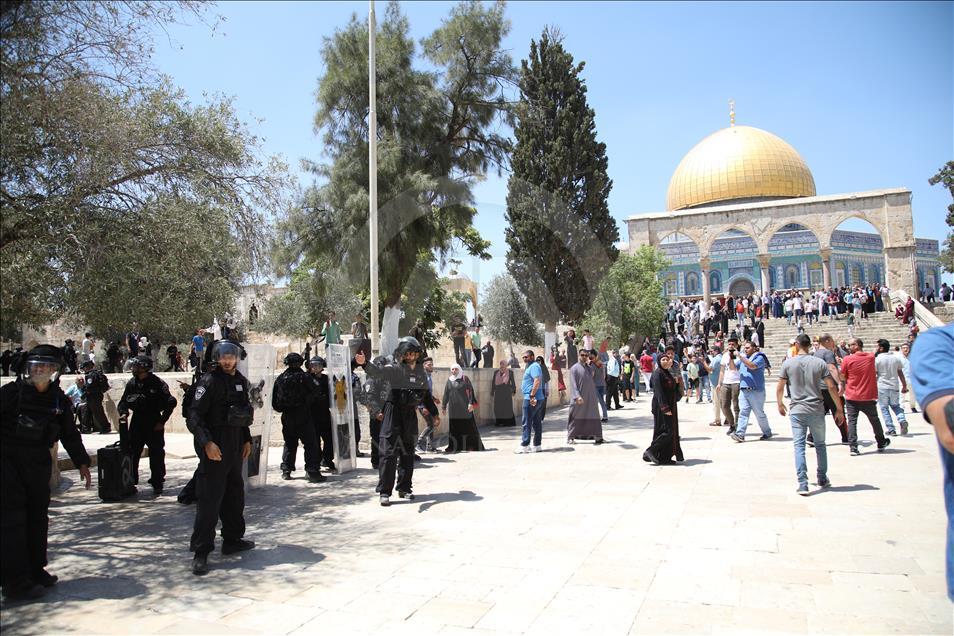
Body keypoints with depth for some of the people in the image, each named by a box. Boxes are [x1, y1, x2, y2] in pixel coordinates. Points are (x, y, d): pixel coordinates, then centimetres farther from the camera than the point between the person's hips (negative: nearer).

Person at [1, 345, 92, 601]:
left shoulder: (59, 399, 6)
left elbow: (70, 433, 14)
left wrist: (82, 462, 15)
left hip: (39, 463, 5)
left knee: (38, 516, 10)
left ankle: (35, 570, 23)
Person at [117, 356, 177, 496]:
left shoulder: (157, 383, -12)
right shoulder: (132, 383, 4)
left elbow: (171, 403, -12)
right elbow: (123, 402, 11)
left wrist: (162, 421, -11)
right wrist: (123, 413, -10)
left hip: (154, 425, -5)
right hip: (136, 423, 5)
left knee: (156, 454, 2)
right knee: (131, 453, 7)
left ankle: (157, 484, 13)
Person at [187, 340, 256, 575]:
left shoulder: (241, 381, 12)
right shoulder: (209, 381, -11)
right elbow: (194, 416, -16)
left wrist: (247, 440, 16)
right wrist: (207, 443, -24)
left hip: (235, 447, 8)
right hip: (214, 448, -8)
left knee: (235, 495, 16)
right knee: (209, 499, -7)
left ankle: (233, 539, 30)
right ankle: (201, 552, -1)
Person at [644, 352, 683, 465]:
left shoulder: (667, 373, 14)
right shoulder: (657, 374, -15)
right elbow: (659, 392, -22)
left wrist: (676, 382, 5)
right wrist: (665, 408, -25)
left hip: (670, 406, 10)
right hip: (661, 407, -10)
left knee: (671, 431, 10)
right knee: (666, 431, -11)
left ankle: (666, 457, 15)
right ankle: (650, 452, -3)